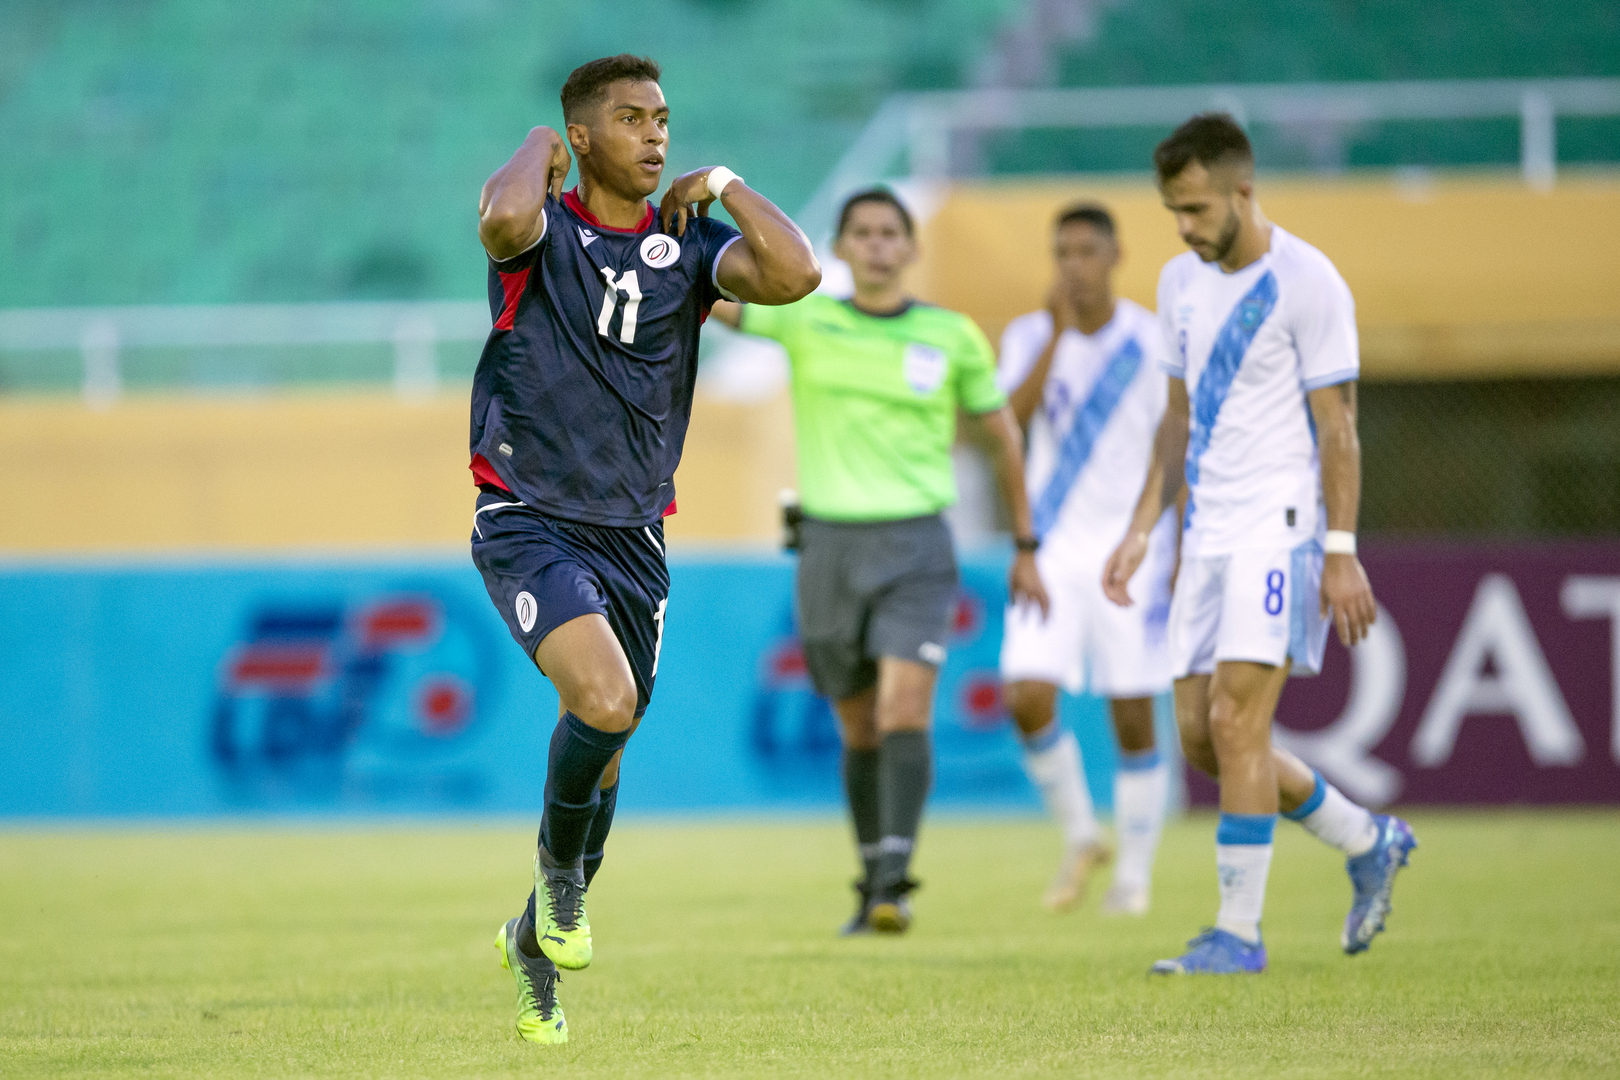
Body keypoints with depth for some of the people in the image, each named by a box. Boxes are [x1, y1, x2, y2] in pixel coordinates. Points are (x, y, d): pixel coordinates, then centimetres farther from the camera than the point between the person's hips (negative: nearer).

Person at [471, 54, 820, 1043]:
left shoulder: (687, 243, 6)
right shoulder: (545, 230, -4)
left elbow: (794, 274, -11)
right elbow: (504, 217, -30)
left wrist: (723, 184, -3)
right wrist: (536, 151, -10)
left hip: (634, 534, 5)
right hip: (529, 521, -5)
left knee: (604, 752, 11)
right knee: (606, 701, -27)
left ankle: (535, 941, 33)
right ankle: (559, 868, 2)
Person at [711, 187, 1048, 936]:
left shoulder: (953, 337, 3)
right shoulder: (805, 319, 3)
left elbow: (1002, 433, 14)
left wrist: (1025, 548, 15)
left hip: (915, 545, -1)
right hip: (829, 544, 1)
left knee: (905, 711, -18)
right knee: (859, 728, 8)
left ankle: (894, 880, -22)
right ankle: (871, 881, 21)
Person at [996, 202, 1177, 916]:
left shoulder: (1154, 343, -3)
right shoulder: (1029, 336, 3)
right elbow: (1012, 418, -14)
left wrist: (1183, 555, -5)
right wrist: (1057, 334, -22)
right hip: (1052, 552, 2)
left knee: (1133, 716, 0)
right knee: (1027, 701, -13)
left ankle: (1135, 874, 14)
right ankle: (1080, 836, 10)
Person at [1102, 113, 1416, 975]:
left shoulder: (1306, 283, -11)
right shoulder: (1181, 282, 12)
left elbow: (1337, 427, -11)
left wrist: (1341, 554, -15)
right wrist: (1142, 528, 14)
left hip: (1280, 525, -8)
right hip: (1209, 534, 8)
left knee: (1237, 720, -15)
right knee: (1199, 735, 6)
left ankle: (1239, 931, -10)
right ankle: (1371, 845, 23)